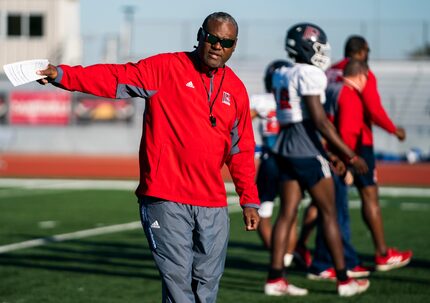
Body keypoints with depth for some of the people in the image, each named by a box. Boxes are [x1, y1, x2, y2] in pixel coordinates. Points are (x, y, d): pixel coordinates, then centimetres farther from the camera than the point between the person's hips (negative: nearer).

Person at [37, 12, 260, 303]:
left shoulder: (236, 90, 12)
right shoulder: (165, 68, -2)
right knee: (177, 279, -4)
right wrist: (62, 74, -22)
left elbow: (241, 150, 18)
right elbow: (115, 79, -10)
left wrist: (249, 200, 16)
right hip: (166, 199, -4)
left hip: (213, 205, 4)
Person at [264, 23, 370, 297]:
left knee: (287, 213, 8)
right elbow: (320, 122, -17)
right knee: (329, 213, 2)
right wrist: (350, 156, -14)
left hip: (286, 147, 8)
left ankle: (275, 278, 5)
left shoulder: (282, 76, 12)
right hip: (307, 149, -8)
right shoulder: (310, 75, -14)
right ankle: (344, 280, 7)